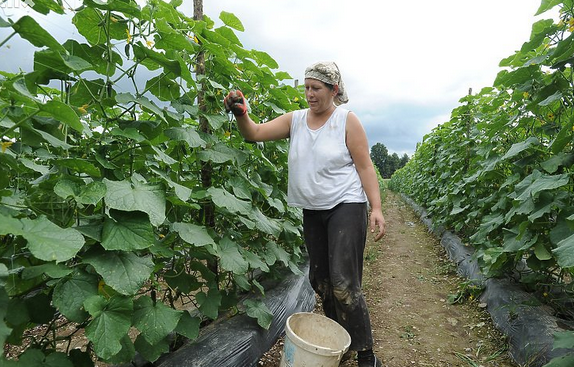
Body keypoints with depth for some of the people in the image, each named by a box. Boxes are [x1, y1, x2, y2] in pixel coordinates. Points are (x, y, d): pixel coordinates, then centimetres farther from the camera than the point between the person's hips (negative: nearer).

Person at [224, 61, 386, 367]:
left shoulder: (347, 120, -6)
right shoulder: (295, 120, 4)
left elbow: (365, 167, -7)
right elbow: (255, 133, -2)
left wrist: (376, 208, -14)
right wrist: (241, 113, -23)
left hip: (345, 207, -5)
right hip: (312, 211, 6)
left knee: (343, 283, -11)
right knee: (319, 279, 13)